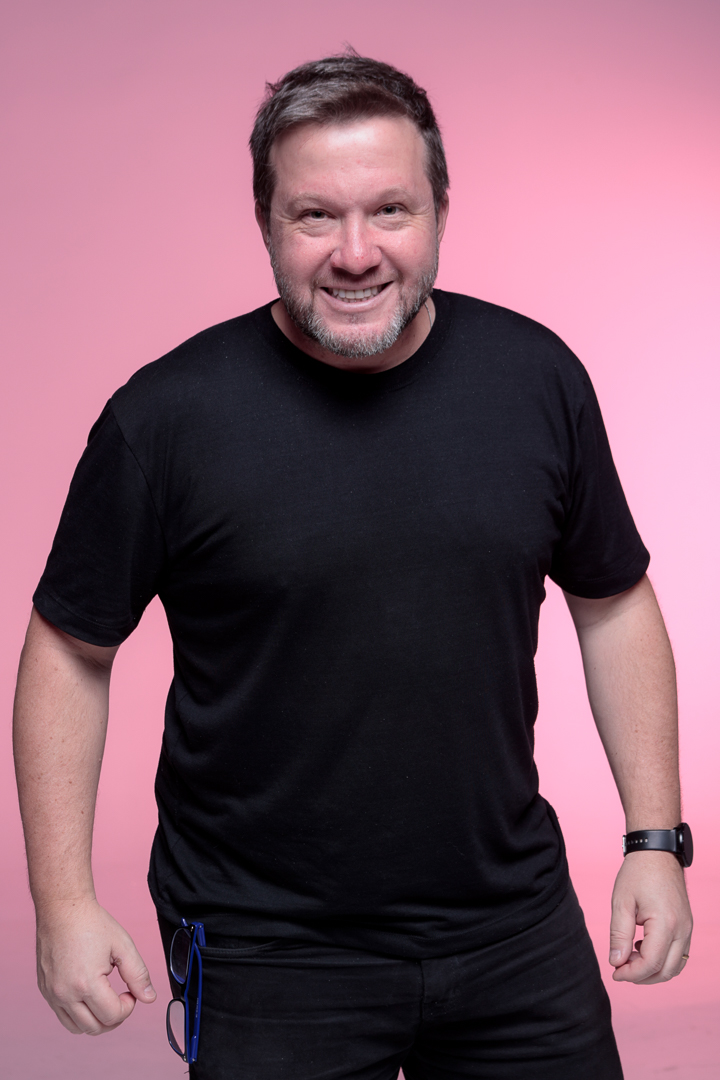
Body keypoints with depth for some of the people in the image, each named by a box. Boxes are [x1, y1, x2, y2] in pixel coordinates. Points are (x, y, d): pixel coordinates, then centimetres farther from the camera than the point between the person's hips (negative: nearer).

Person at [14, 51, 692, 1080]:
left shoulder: (537, 378, -3)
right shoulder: (167, 416, -12)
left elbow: (614, 604, 7)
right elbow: (70, 651, -4)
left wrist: (656, 840, 5)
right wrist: (66, 904, -7)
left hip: (517, 928, 3)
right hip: (265, 956, -2)